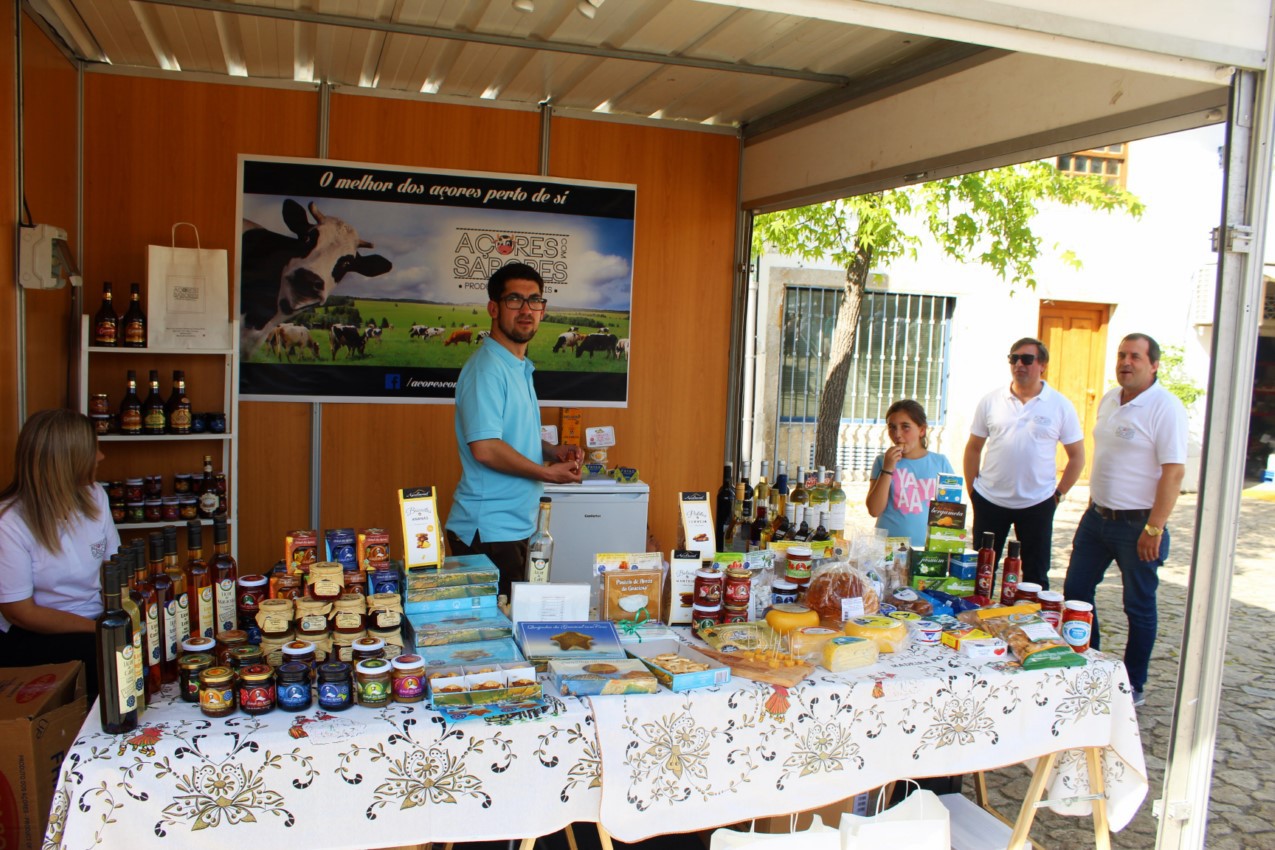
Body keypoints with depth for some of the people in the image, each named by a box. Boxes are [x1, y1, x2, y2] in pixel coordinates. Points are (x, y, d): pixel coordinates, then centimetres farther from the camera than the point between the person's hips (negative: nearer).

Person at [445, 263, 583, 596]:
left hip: (514, 527, 10)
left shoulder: (520, 367, 14)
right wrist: (547, 472, -14)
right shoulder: (487, 368, -17)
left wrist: (550, 450, 7)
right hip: (488, 531, -10)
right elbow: (484, 447, -26)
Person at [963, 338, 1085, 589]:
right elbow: (973, 448, 8)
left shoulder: (1061, 406, -2)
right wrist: (971, 490, 4)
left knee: (1035, 576, 9)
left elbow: (1077, 457, 3)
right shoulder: (990, 401, 2)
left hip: (1037, 504, -1)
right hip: (989, 501, 2)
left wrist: (1059, 493, -2)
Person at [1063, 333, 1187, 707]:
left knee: (1139, 607, 7)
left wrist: (1154, 528, -21)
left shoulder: (1166, 407, -15)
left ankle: (1134, 686, 21)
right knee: (1075, 591, 12)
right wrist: (1094, 506, 17)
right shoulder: (1108, 400, 9)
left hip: (1138, 524, -7)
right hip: (1097, 517, 8)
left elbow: (1174, 471, -19)